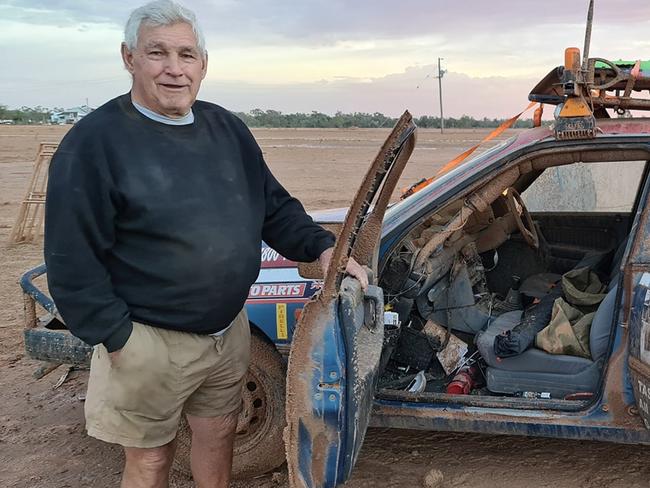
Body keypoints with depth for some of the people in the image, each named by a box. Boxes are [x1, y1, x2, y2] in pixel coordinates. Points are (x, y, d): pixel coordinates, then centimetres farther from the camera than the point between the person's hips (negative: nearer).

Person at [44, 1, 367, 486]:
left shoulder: (228, 129, 4)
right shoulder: (95, 141, -15)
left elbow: (275, 207, 10)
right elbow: (72, 259, -17)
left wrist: (322, 247, -6)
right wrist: (117, 339, -17)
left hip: (230, 331, 6)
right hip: (149, 342, -5)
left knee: (218, 436, 22)